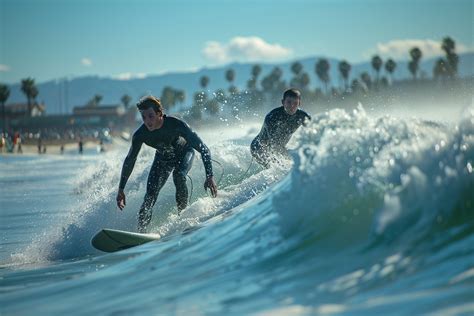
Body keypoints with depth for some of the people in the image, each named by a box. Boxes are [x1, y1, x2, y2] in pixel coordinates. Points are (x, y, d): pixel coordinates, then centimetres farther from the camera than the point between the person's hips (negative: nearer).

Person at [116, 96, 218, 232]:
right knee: (151, 194, -13)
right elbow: (129, 162, -11)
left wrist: (209, 176, -42)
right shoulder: (140, 135, -28)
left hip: (184, 153, -2)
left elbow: (203, 149, -34)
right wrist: (121, 189, -10)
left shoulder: (176, 124, -38)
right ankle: (141, 230, -9)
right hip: (163, 158, 3)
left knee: (179, 176, -32)